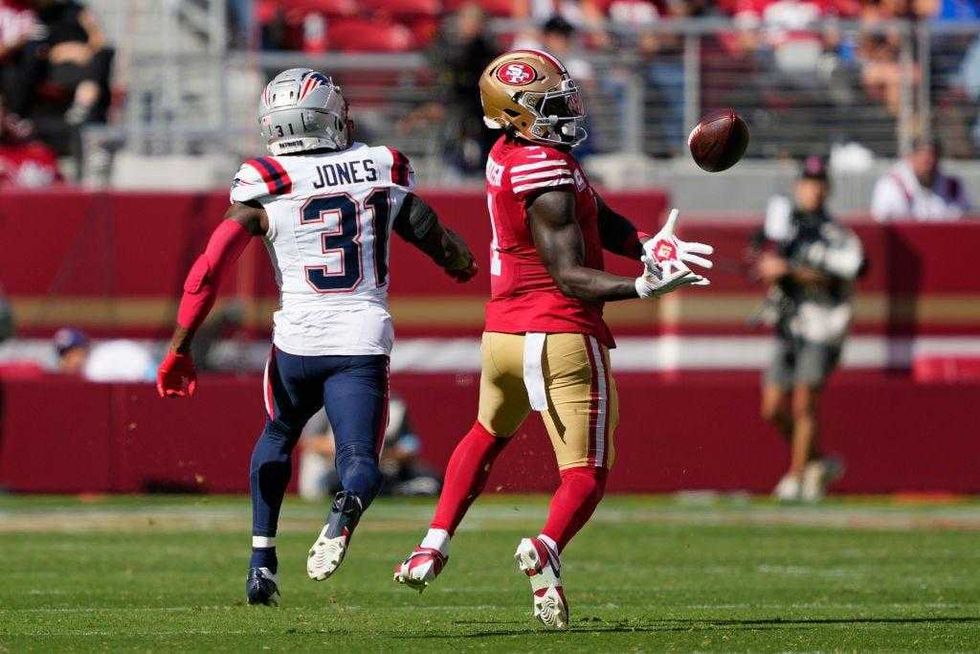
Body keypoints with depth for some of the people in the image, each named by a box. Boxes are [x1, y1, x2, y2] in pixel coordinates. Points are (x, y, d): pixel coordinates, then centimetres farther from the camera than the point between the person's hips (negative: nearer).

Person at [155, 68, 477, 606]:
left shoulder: (266, 186, -3)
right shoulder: (382, 170, 3)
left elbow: (209, 270, -7)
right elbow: (435, 238, 14)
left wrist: (179, 350, -2)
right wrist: (462, 263, 38)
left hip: (298, 339, 1)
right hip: (364, 340, 0)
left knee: (277, 437, 27)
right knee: (360, 458, 2)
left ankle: (262, 561, 22)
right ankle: (349, 504, -35)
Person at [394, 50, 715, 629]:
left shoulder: (509, 155, 6)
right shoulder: (549, 178, -20)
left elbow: (596, 217, 6)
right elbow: (570, 278, -19)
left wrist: (646, 248, -8)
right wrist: (644, 288, -29)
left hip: (503, 334, 8)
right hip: (562, 337, -8)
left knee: (488, 434, 34)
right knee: (586, 476, -2)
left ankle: (435, 545, 28)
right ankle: (547, 549, -30)